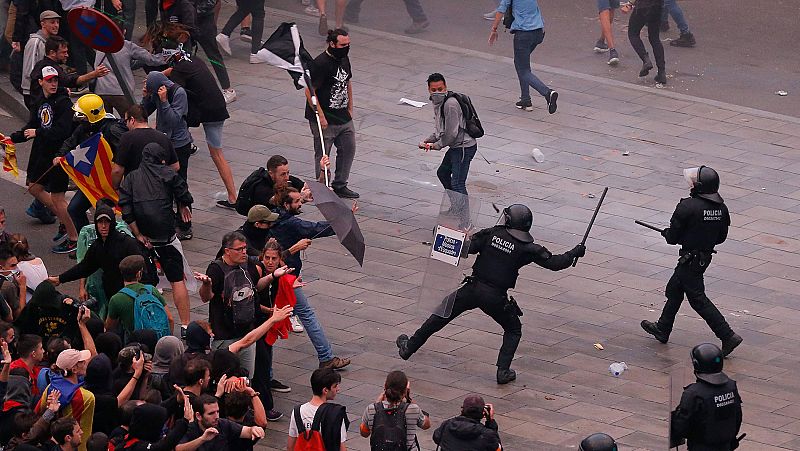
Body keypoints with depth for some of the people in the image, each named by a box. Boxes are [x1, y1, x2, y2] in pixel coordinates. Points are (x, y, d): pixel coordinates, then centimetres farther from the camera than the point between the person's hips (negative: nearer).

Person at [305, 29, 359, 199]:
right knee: (322, 156, 2)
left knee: (348, 149, 13)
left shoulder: (344, 59, 7)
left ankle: (340, 185, 26)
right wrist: (320, 116, -20)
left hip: (344, 118, 8)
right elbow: (309, 91, -20)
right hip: (325, 121, -8)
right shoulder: (320, 63, -19)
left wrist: (350, 108, 20)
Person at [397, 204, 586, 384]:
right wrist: (575, 252, 11)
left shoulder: (491, 234, -4)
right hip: (496, 297, -1)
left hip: (473, 288, 1)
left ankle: (409, 347, 27)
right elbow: (554, 263, -4)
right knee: (513, 330, 22)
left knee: (441, 315, 18)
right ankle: (503, 371, 10)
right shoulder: (527, 249, -6)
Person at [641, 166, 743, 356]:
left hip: (690, 259, -9)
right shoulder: (721, 208, -1)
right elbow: (721, 237, 8)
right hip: (706, 257, 9)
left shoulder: (688, 206, -23)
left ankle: (728, 336, -6)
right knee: (674, 289, 24)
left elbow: (673, 237, -17)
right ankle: (662, 329, 37)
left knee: (698, 298, -1)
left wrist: (666, 233, 6)